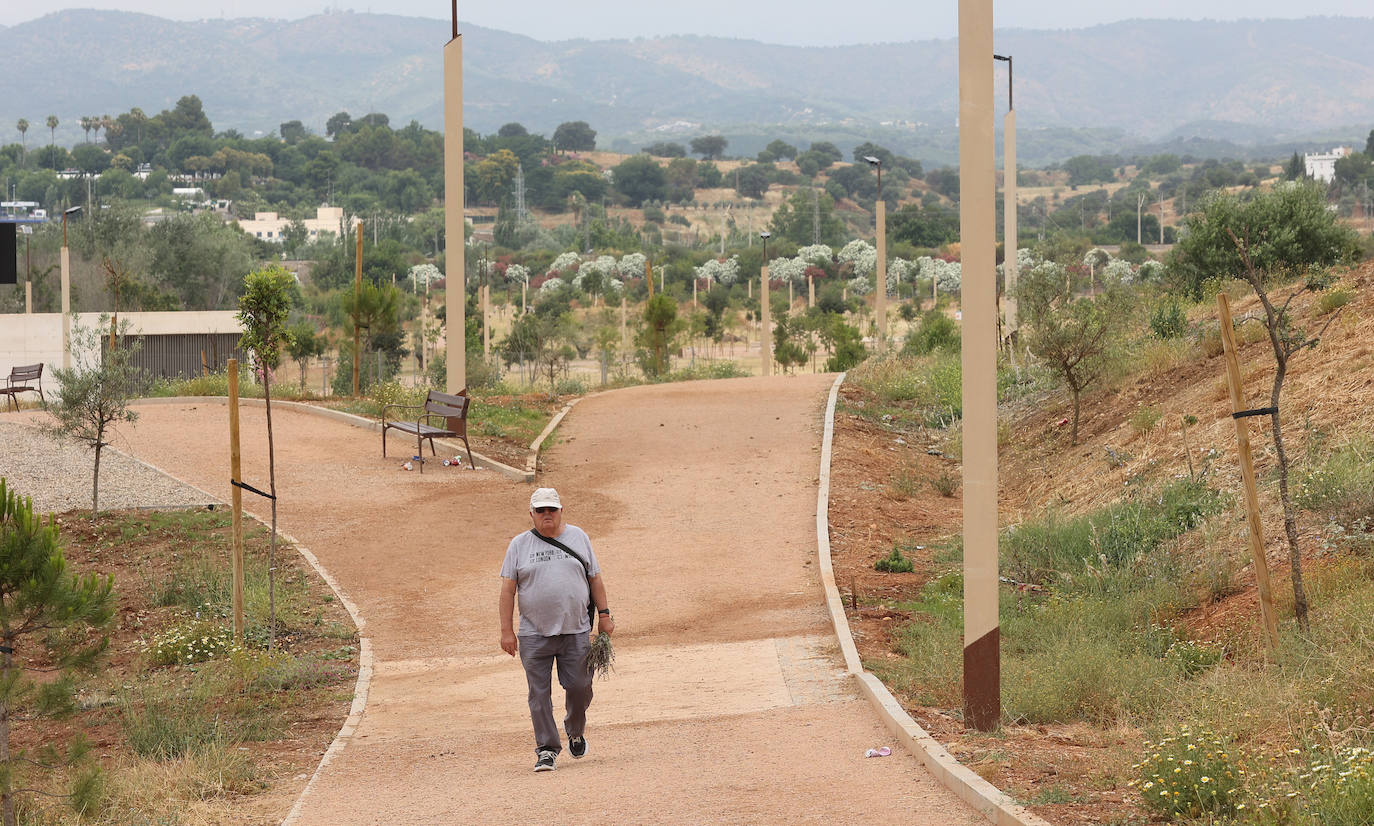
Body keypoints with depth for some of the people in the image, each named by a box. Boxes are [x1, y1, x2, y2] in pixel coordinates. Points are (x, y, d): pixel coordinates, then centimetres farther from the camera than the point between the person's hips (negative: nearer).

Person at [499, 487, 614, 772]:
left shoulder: (578, 537, 9)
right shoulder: (519, 545, 4)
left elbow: (595, 579, 14)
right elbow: (508, 589, 2)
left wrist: (604, 615, 8)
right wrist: (507, 630, -4)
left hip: (576, 631, 1)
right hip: (534, 635, -1)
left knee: (579, 687, 1)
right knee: (539, 694, -2)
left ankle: (575, 730, 28)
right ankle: (546, 749, 4)